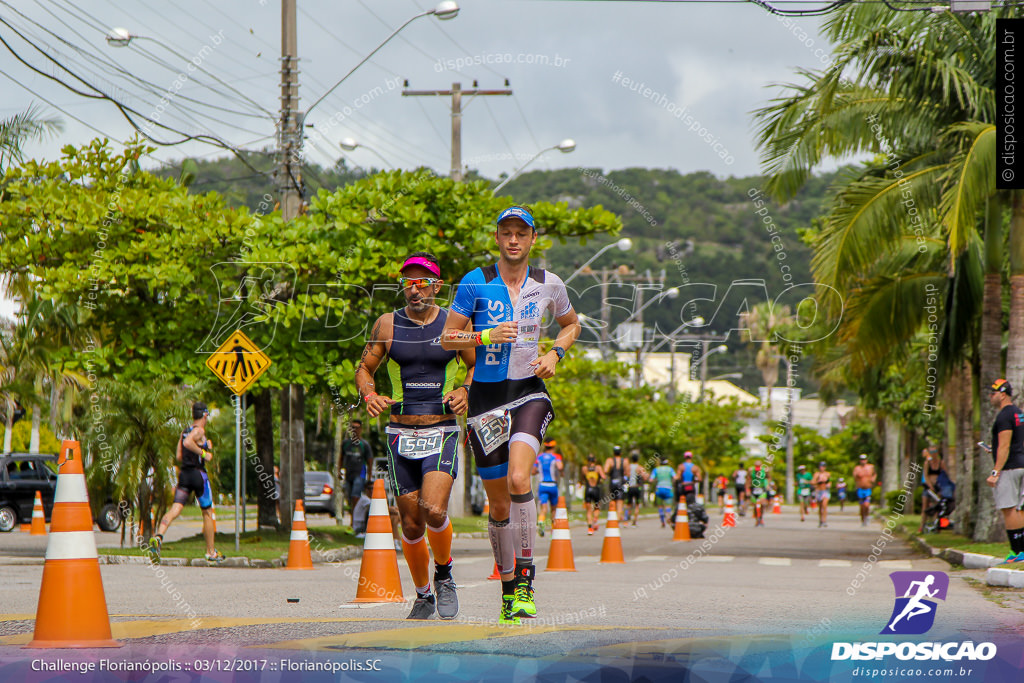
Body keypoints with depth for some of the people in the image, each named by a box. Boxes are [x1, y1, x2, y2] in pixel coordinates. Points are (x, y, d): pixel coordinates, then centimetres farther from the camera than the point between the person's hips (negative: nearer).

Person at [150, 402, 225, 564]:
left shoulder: (184, 432, 15)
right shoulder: (199, 431, -8)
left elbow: (178, 456, 17)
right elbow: (187, 442, -28)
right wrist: (203, 452, -16)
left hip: (184, 473, 6)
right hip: (198, 474, -6)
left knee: (175, 509, -6)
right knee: (208, 513, 9)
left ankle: (158, 538, -32)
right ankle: (211, 552, 16)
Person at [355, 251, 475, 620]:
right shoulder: (387, 324, 3)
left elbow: (478, 365, 14)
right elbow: (364, 368, 12)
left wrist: (466, 391, -6)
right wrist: (369, 395, -8)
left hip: (443, 433, -2)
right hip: (401, 434, 2)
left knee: (434, 510, -21)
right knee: (411, 524, 3)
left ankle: (444, 573, 7)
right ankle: (423, 595, 24)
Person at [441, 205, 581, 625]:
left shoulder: (548, 285, 3)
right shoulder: (476, 283, -2)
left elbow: (572, 325, 21)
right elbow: (447, 339, -1)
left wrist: (555, 353, 3)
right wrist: (487, 335, -17)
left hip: (530, 393, 0)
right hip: (486, 398, 1)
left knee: (518, 480, -25)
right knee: (499, 503, 6)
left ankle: (525, 578, -16)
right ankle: (508, 589, 21)